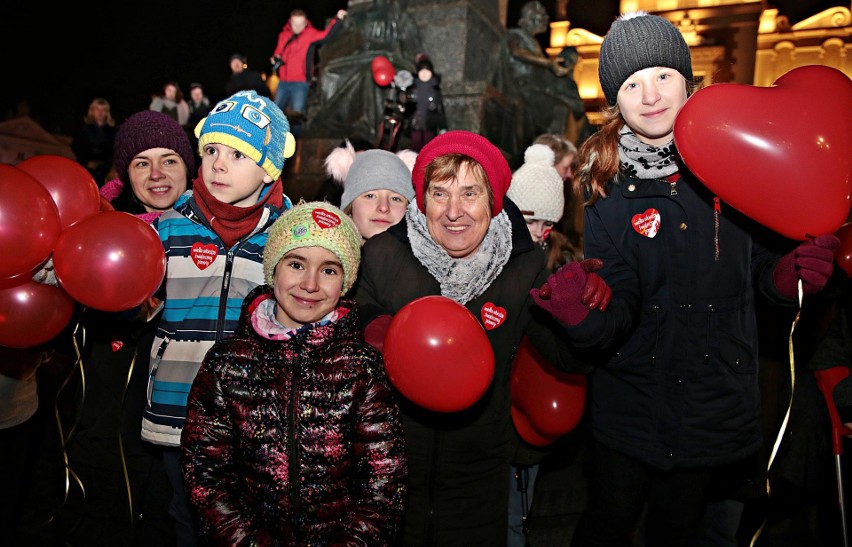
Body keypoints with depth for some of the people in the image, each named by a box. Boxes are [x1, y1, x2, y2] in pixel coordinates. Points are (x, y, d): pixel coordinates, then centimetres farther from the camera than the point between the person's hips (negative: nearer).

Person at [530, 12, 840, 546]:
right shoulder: (608, 191, -9)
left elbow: (760, 263, 7)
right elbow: (616, 315, -15)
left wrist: (791, 272, -15)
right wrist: (584, 313, -37)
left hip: (714, 412, 2)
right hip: (630, 407, -1)